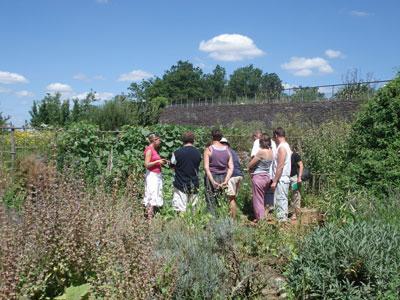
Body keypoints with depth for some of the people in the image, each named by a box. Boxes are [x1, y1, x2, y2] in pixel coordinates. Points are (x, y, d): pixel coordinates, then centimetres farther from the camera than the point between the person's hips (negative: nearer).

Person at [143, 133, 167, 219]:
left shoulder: (154, 149, 15)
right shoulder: (149, 150, -11)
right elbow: (147, 164, -17)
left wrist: (161, 162, 9)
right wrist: (158, 161, -15)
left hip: (157, 175, 9)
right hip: (152, 175, -9)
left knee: (156, 197, 7)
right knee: (152, 197, -10)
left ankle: (151, 216, 9)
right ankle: (149, 217, -8)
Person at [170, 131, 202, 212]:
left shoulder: (177, 153, -9)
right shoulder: (198, 153, 1)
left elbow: (172, 165, 4)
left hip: (181, 185, -4)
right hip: (194, 185, 4)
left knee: (180, 209, -3)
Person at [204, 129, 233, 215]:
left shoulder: (208, 149, -6)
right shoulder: (227, 150, 6)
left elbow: (206, 167, -14)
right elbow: (231, 167, 0)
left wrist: (213, 181, -14)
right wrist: (225, 181, -4)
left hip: (211, 178, -4)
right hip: (223, 178, 4)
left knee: (211, 203, 1)